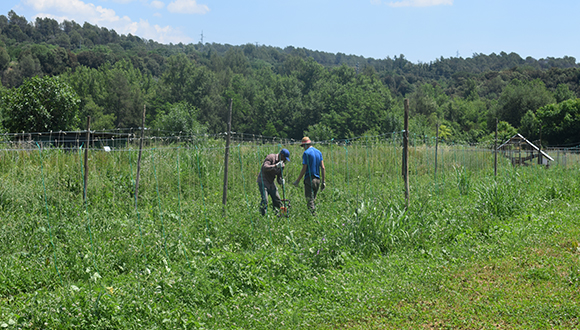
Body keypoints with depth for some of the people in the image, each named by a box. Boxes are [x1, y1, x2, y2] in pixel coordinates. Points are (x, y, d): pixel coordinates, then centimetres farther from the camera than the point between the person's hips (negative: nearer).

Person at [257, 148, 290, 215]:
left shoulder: (282, 164, 8)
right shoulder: (271, 157, -13)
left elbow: (279, 176, 13)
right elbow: (264, 167, -28)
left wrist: (281, 180, -10)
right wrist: (275, 166, -36)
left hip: (271, 182, 7)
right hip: (263, 181, -7)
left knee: (277, 200, 4)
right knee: (265, 200, -17)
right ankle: (262, 215, -11)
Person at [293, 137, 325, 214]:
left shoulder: (306, 153, -9)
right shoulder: (319, 152, 11)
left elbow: (304, 169, -13)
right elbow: (323, 168, 8)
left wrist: (298, 180, -5)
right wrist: (323, 181, 12)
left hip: (309, 179, -7)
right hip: (317, 179, 7)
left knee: (310, 201, -5)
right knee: (313, 199, 17)